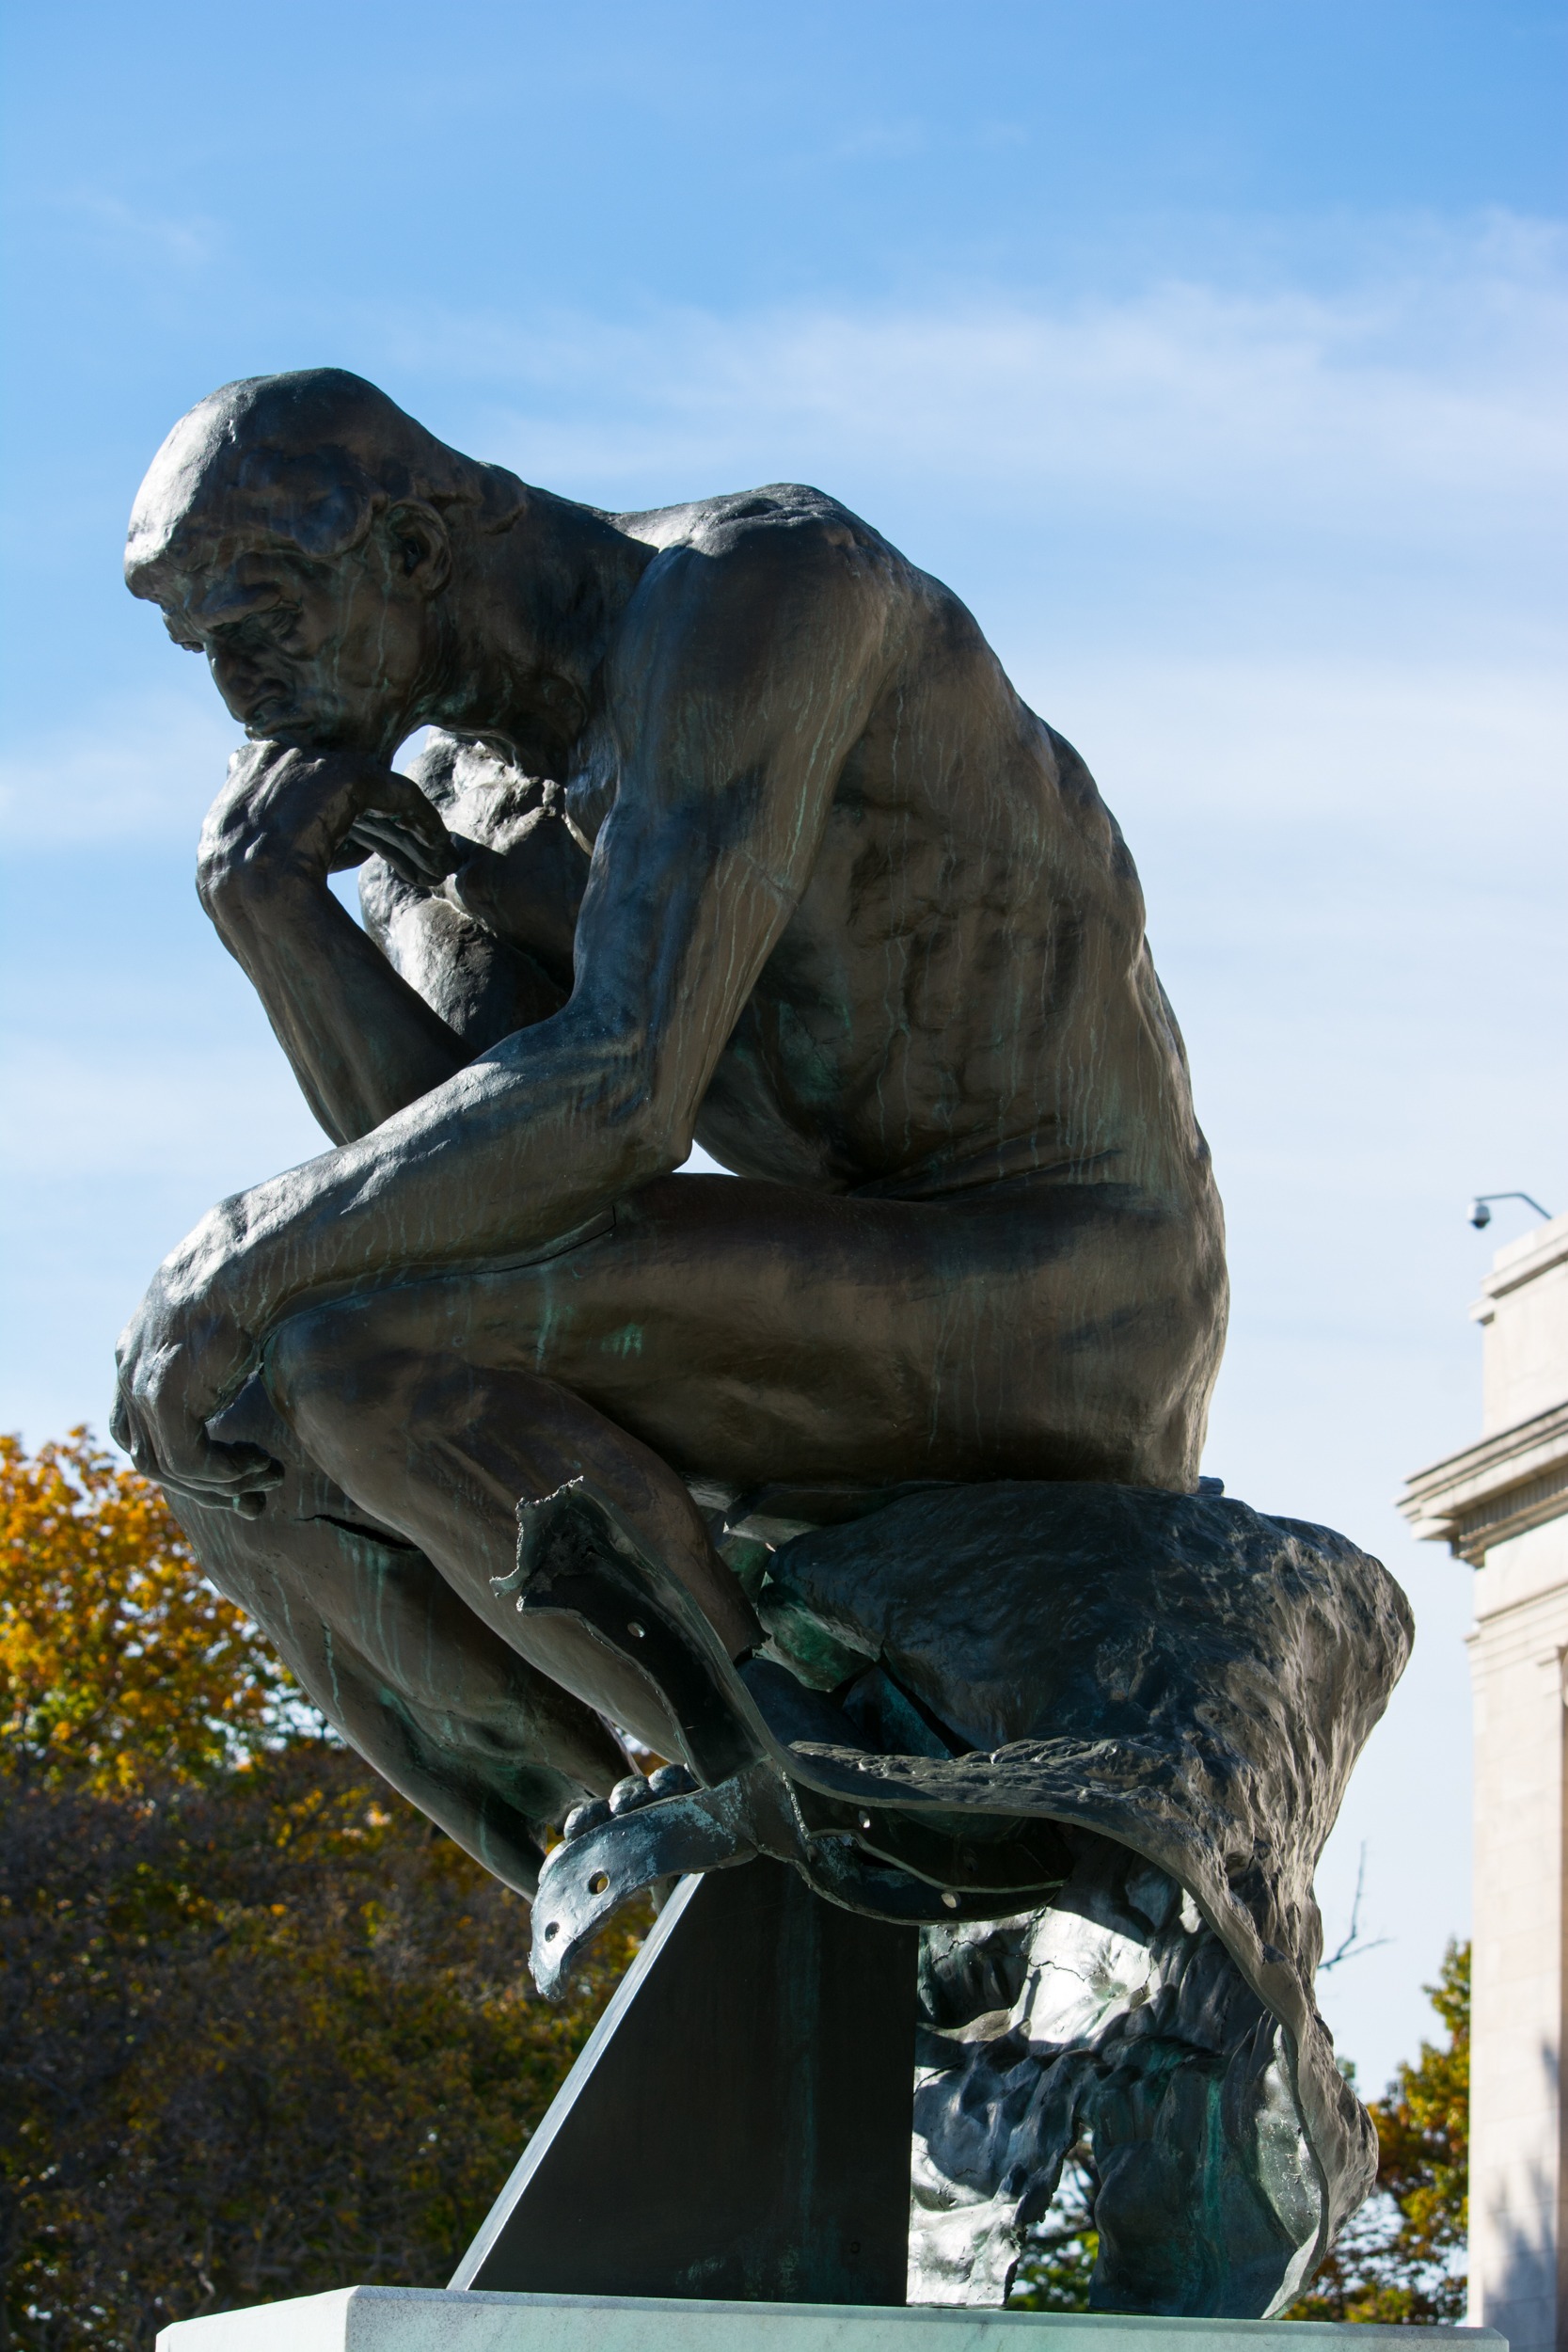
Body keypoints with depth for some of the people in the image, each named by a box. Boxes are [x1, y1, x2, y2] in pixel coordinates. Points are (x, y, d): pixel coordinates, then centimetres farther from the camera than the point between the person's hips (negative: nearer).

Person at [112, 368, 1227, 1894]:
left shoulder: (753, 583, -19)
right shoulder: (461, 800, 10)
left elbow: (620, 1098, -28)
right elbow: (456, 1191, -4)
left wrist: (241, 1261, -21)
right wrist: (264, 910, -15)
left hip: (1055, 1305, -9)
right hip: (852, 1342, 9)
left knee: (366, 1365, -27)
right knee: (217, 1425, 1)